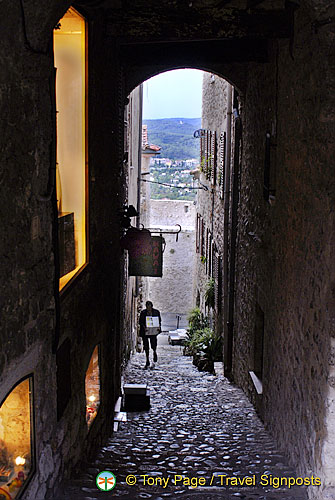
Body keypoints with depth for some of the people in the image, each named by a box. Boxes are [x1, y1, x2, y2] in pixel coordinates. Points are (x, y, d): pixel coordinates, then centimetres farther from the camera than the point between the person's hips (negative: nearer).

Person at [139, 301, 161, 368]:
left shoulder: (156, 312, 4)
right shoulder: (143, 312, 1)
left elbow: (159, 320, 10)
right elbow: (140, 322, 0)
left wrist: (159, 326, -9)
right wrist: (144, 327, -17)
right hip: (145, 331, 1)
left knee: (153, 344, -14)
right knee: (146, 346, 3)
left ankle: (155, 352, 23)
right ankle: (147, 361, 15)